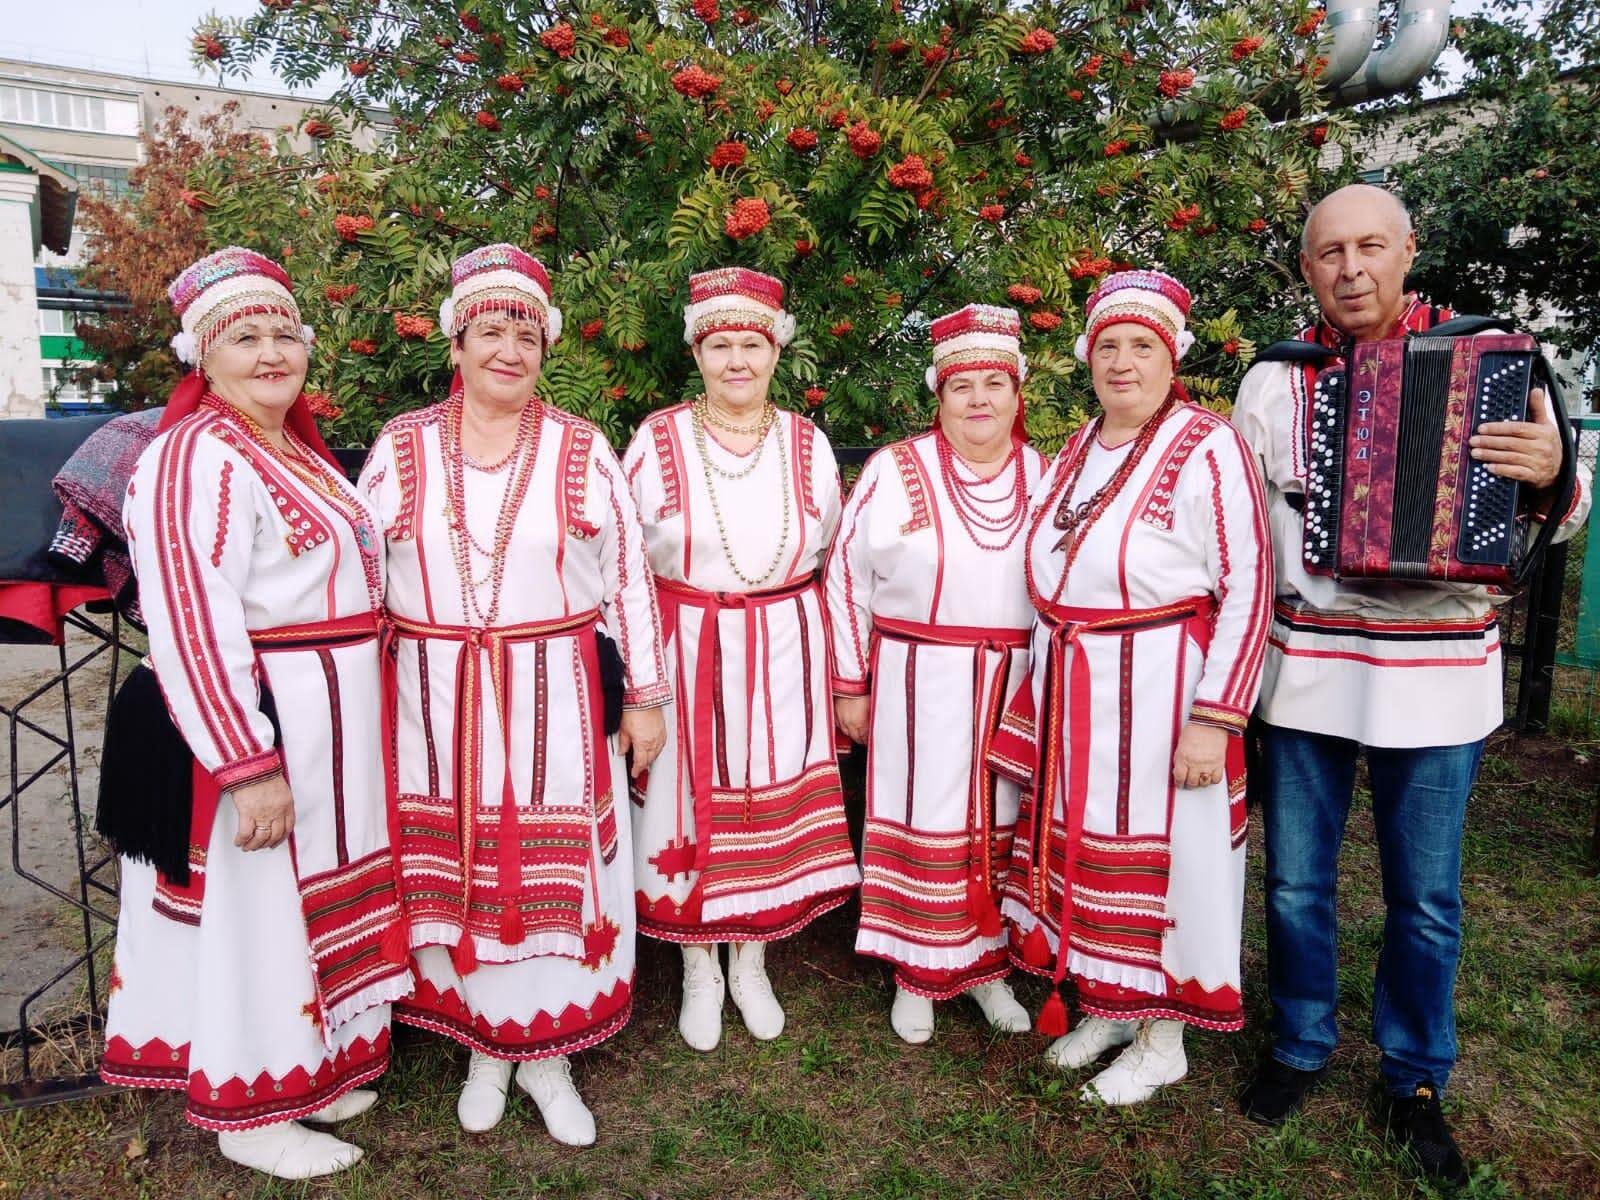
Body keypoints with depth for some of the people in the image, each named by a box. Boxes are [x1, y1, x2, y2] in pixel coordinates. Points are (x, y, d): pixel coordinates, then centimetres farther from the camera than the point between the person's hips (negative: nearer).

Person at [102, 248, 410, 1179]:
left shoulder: (299, 450, 12)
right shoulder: (197, 457, -17)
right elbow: (191, 624, -24)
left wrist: (355, 721, 19)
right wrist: (251, 766, -25)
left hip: (328, 724, 9)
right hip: (254, 727, -9)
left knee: (314, 903, 20)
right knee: (255, 913, 6)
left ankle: (307, 1065, 39)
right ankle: (251, 1112, 25)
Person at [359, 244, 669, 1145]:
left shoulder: (583, 449, 0)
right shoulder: (401, 448, 2)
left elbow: (630, 577, 1)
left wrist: (646, 697, 1)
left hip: (553, 699, -1)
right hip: (435, 701, 1)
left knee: (554, 871, 6)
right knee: (451, 869, 10)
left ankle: (547, 1051, 27)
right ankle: (483, 1044, 32)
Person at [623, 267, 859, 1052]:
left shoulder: (808, 444, 3)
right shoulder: (657, 440, -3)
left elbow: (832, 561, 11)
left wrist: (841, 674, 11)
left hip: (783, 655, 2)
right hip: (686, 653, -1)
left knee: (771, 802, 10)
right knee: (689, 803, 7)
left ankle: (750, 964, 33)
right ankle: (699, 972, 30)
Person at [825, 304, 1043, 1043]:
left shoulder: (1045, 477, 6)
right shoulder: (895, 470, -3)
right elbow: (847, 577, -1)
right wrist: (850, 686, -2)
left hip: (1015, 687, 3)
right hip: (919, 683, -3)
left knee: (1000, 825, 12)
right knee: (925, 822, 5)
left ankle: (988, 966, 30)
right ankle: (917, 974, 23)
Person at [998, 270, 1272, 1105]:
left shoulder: (1207, 449, -13)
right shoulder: (1076, 450, 8)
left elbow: (1248, 590, -16)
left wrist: (1214, 720, -20)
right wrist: (1049, 683, 12)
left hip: (1159, 691, -6)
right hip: (1069, 691, 7)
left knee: (1158, 858, 7)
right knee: (1083, 848, 15)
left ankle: (1163, 1039, 28)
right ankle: (1106, 1005, 37)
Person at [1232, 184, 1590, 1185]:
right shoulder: (1274, 382, 3)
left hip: (1438, 676, -1)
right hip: (1305, 666, 1)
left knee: (1426, 899, 11)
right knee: (1296, 882, 11)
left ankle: (1417, 1081, 32)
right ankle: (1301, 1048, 33)